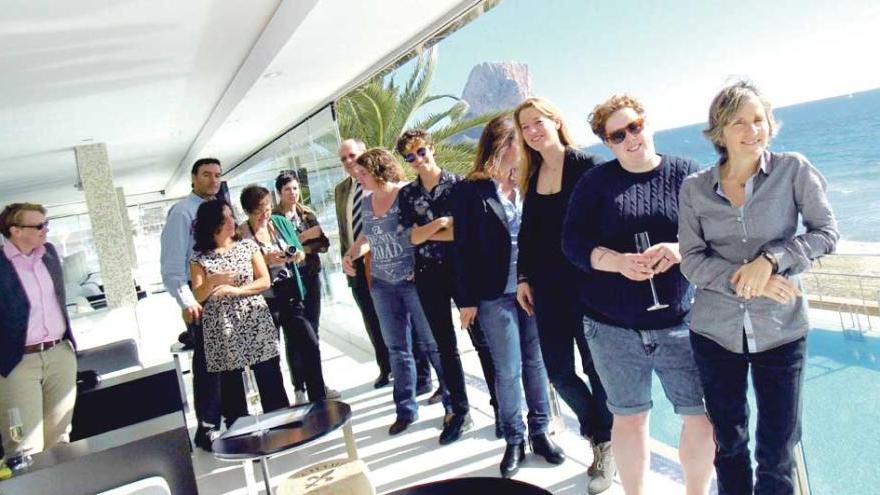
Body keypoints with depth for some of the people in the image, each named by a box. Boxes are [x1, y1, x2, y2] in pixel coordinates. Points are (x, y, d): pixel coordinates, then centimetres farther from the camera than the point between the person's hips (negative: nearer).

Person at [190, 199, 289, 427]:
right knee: (231, 386, 4)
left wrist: (234, 290, -12)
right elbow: (198, 296, 0)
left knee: (270, 381, 3)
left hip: (256, 323, 1)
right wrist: (212, 281, -20)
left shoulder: (248, 246, 5)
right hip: (223, 330, -1)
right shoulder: (199, 257, 1)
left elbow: (265, 281, 1)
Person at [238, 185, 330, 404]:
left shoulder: (281, 222, 5)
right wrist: (266, 260, -22)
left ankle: (317, 393, 22)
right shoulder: (241, 234, -9)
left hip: (292, 296, 4)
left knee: (309, 344, 6)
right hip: (265, 301, -4)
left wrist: (298, 254, -11)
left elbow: (301, 253, 11)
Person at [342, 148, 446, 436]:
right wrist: (350, 254, 5)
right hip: (383, 285, 6)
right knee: (397, 349, 12)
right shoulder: (367, 203, 9)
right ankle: (406, 410, 24)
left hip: (414, 281, -6)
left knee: (435, 344, 3)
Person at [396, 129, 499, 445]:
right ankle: (460, 412, 22)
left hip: (462, 270, -3)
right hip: (428, 275, 4)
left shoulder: (457, 183, -2)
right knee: (445, 345, 10)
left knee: (481, 339, 1)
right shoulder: (407, 194, 7)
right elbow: (414, 237, -4)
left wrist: (426, 232, -11)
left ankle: (501, 407, 14)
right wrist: (443, 222, -16)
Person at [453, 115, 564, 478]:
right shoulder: (470, 191, -4)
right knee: (508, 370, 6)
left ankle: (539, 432, 27)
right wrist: (467, 299, -4)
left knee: (536, 361, 11)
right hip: (495, 295, -2)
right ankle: (514, 440, 22)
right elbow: (463, 248, -3)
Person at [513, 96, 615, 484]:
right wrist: (523, 277, 10)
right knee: (558, 371, 8)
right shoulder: (532, 174, 9)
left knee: (596, 365, 6)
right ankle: (598, 433, 32)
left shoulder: (587, 165, -8)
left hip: (588, 284, -5)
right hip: (547, 287, 6)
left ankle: (606, 443, 26)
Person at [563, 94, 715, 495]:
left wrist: (681, 249, -21)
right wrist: (618, 262, -21)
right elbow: (573, 241, -4)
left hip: (680, 323, 0)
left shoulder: (689, 175, 2)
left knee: (703, 417, 4)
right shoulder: (595, 181, 2)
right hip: (612, 326, 0)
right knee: (629, 416, 13)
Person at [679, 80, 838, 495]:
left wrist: (770, 259, -19)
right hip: (715, 332, 2)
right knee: (728, 445, 15)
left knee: (777, 456, 5)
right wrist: (748, 282, -18)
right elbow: (691, 259, -4)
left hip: (781, 332, -1)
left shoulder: (794, 170, -3)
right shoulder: (694, 188, 0)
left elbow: (826, 233, -3)